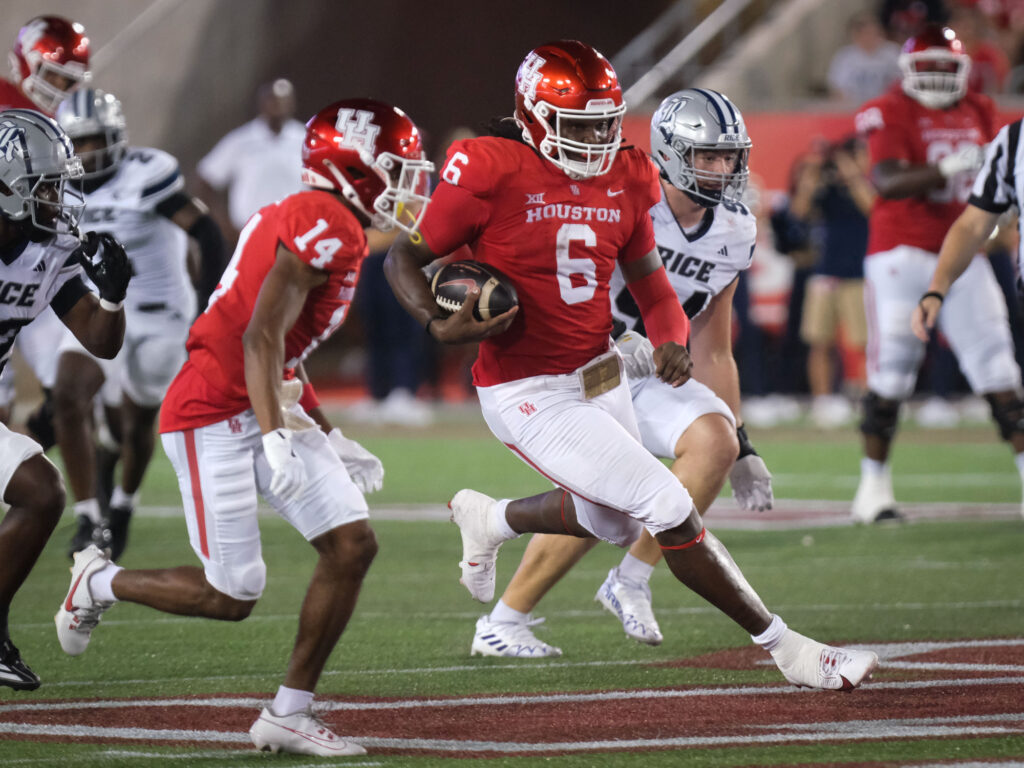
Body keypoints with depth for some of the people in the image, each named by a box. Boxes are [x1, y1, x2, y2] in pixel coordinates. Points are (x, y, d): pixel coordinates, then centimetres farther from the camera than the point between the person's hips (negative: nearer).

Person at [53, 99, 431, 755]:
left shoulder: (314, 223, 16)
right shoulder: (327, 226, -16)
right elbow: (261, 338, -23)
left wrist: (330, 439, 26)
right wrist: (275, 438, -30)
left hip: (267, 412, 10)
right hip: (214, 417, -10)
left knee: (352, 546, -2)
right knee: (232, 596, -6)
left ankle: (290, 712, 3)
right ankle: (100, 583, 21)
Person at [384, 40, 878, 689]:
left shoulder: (625, 179, 2)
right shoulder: (493, 173, -17)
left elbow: (649, 283, 13)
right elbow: (404, 259, -9)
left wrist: (670, 339, -8)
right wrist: (440, 325, -28)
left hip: (601, 376, 8)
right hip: (530, 394, -8)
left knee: (613, 523, 27)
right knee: (672, 512, -11)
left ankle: (489, 519, 52)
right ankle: (786, 648, -1)